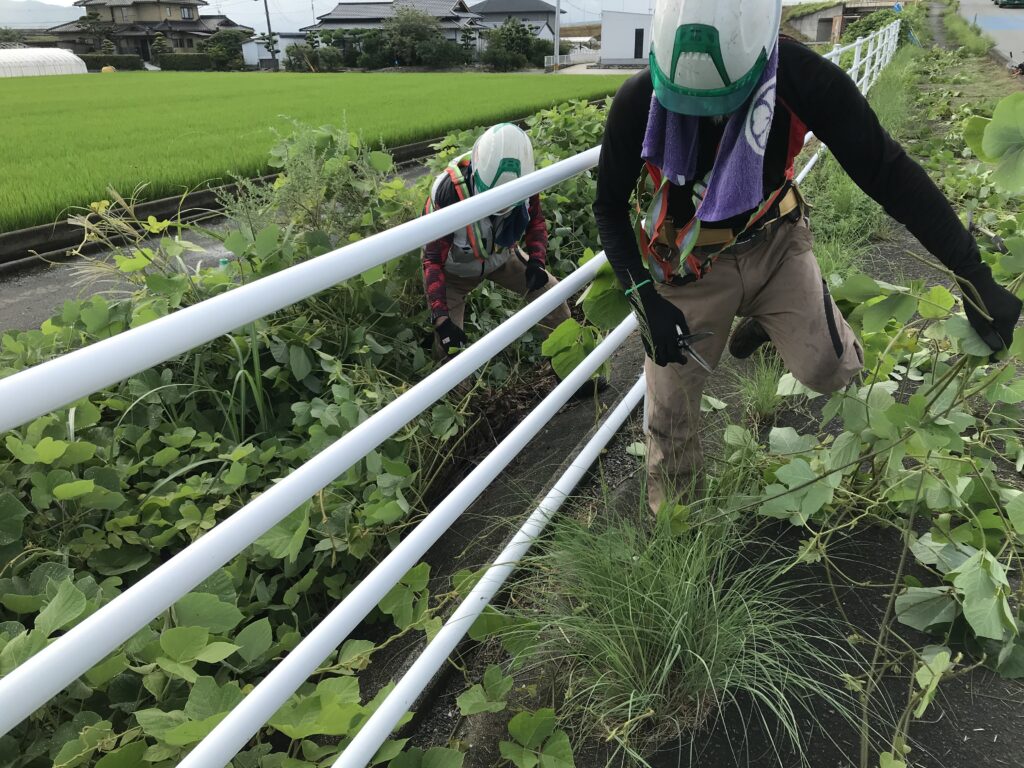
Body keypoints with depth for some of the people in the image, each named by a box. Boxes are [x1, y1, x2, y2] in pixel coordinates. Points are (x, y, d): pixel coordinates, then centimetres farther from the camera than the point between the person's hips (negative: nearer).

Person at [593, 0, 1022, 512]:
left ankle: (764, 322, 26)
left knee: (828, 369, -10)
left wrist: (975, 276, -20)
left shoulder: (801, 79, -24)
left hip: (774, 243, 1)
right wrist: (646, 298, -21)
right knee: (670, 408, 5)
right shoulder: (639, 102, -25)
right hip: (691, 264, -1)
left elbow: (887, 171, -18)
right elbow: (609, 206, -10)